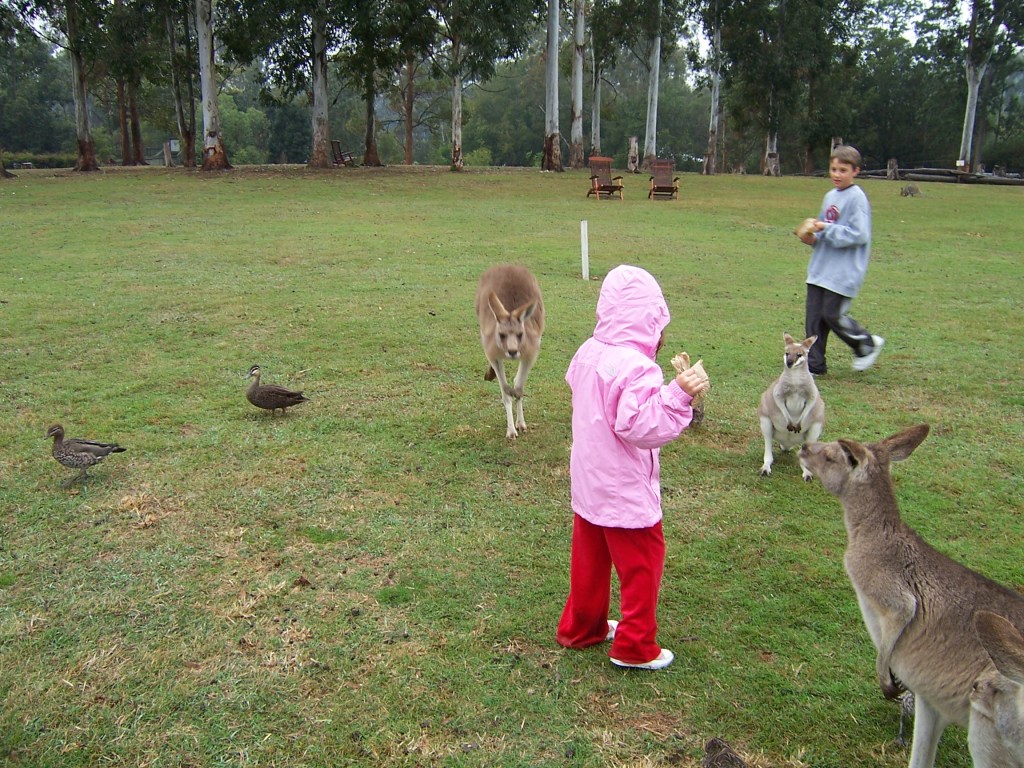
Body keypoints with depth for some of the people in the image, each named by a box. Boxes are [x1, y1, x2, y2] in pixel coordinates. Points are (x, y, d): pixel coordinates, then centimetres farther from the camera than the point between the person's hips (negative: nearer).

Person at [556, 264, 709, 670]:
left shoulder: (588, 353, -2)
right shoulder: (637, 368, -26)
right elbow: (641, 427, -30)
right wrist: (679, 394, -38)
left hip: (587, 482, 8)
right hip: (625, 492, -8)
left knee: (589, 559, 22)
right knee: (641, 564, 10)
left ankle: (581, 627, 37)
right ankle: (635, 647, 21)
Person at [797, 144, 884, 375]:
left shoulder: (857, 198, -12)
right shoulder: (830, 196, 13)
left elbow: (859, 235, -18)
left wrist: (827, 229, -20)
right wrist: (812, 236, 2)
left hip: (844, 272, -8)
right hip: (820, 268, 8)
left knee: (832, 314, -5)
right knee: (814, 316, 5)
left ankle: (868, 345, 19)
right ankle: (814, 364, 14)